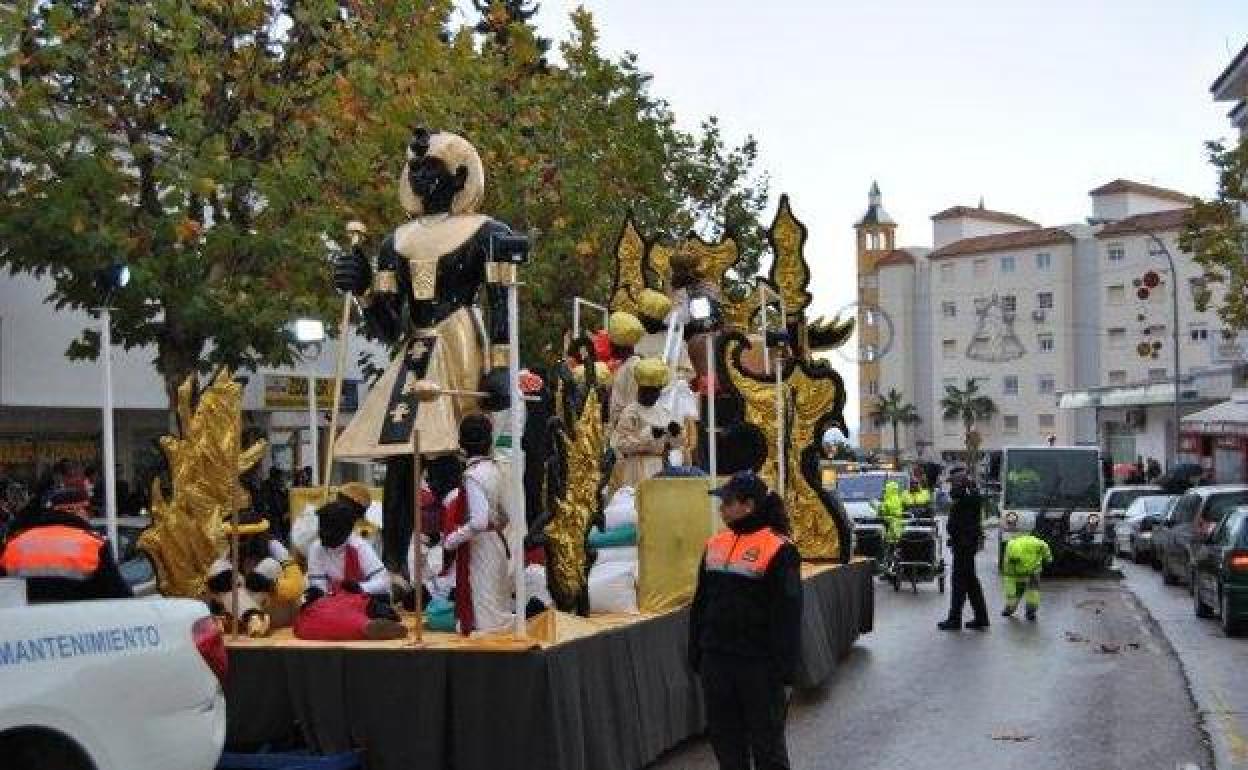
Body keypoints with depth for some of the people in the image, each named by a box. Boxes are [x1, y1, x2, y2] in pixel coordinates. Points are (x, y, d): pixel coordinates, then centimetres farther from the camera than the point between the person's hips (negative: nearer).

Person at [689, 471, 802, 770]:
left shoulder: (778, 549, -12)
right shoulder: (716, 545, 8)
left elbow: (787, 613, -13)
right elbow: (700, 604, 14)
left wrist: (783, 667, -15)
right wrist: (695, 654, 14)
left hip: (758, 664, -6)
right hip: (716, 661, 6)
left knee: (766, 738, 5)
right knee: (724, 736, 14)